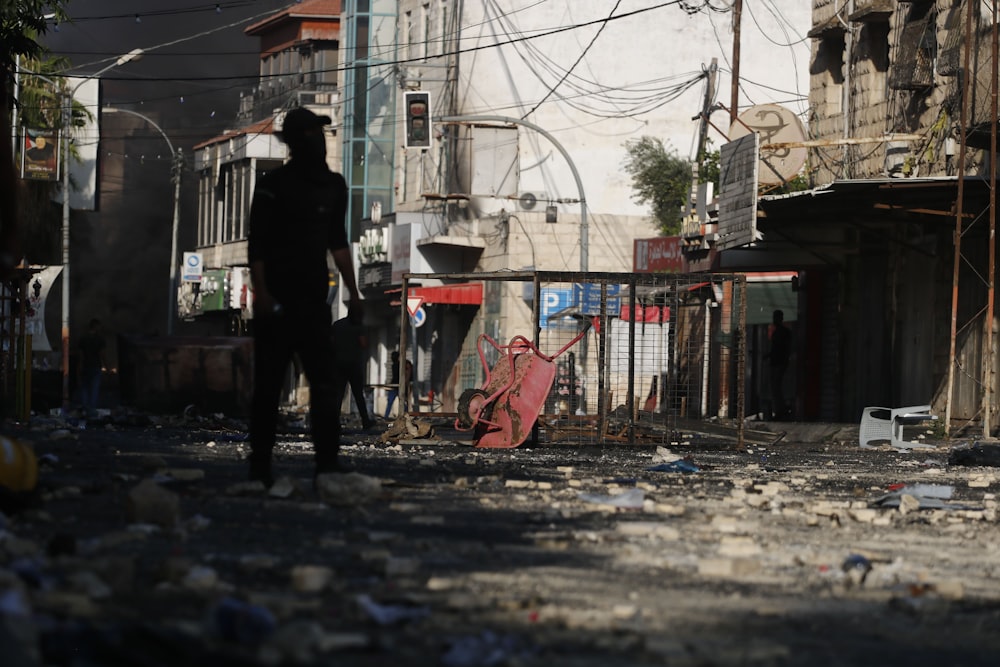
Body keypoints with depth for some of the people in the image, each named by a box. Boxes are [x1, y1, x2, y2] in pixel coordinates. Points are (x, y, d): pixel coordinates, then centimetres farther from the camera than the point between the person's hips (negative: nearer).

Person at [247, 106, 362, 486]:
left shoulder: (333, 186, 12)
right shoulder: (274, 186, -6)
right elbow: (256, 245, -9)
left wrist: (352, 292, 15)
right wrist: (260, 292, -19)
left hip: (314, 299, 5)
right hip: (277, 299, -5)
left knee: (324, 381, -7)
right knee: (268, 384, 0)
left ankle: (328, 459, -12)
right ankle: (260, 463, 7)